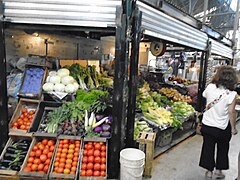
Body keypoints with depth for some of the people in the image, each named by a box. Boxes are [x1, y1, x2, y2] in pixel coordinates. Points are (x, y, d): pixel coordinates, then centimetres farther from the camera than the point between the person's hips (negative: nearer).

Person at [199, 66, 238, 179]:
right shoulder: (231, 94, -18)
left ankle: (209, 171, 28)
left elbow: (204, 95, 10)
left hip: (207, 125, 2)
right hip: (222, 127, -2)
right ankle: (218, 170, 34)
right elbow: (231, 112, -14)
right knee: (222, 149, 22)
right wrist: (233, 128, -2)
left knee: (208, 148, 16)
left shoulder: (210, 87, -12)